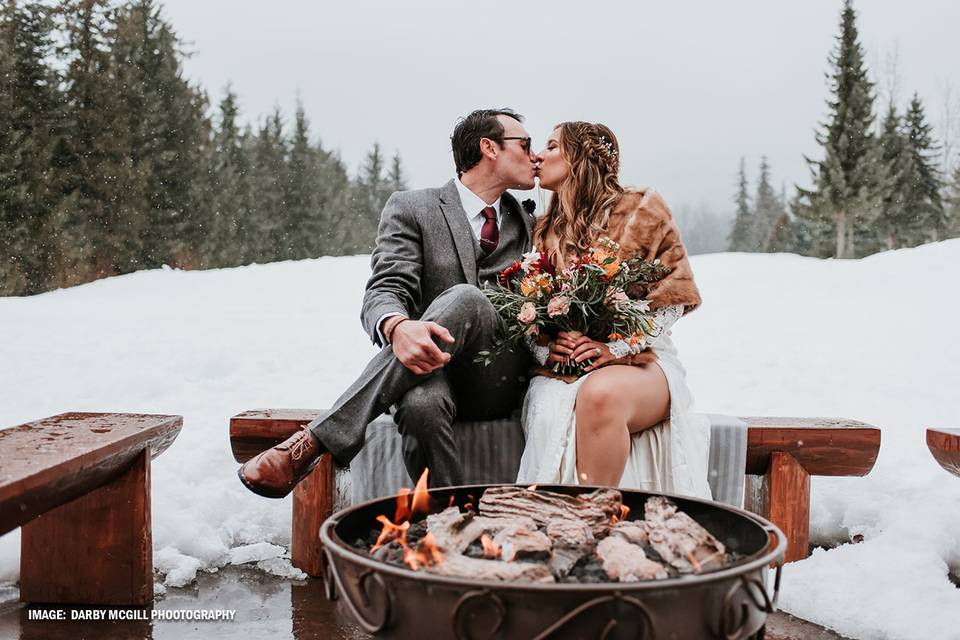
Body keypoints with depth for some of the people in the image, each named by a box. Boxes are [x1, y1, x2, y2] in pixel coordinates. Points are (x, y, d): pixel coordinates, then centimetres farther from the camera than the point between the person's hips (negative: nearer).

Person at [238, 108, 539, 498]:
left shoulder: (530, 226, 22)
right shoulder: (411, 209, 6)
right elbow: (385, 292, -8)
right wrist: (398, 327, -34)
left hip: (499, 382, 3)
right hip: (431, 364, -3)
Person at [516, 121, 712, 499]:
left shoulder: (641, 209, 6)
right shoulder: (545, 230, 19)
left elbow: (678, 293, 1)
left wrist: (618, 347, -12)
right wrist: (545, 348, -7)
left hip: (640, 362, -3)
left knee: (601, 393, -38)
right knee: (552, 416, -33)